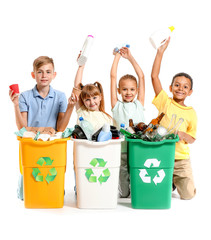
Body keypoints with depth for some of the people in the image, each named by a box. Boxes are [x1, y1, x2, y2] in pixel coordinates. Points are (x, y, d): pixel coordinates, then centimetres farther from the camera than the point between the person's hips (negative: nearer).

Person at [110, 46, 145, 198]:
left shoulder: (139, 104, 12)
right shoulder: (117, 105, 7)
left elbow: (141, 76, 11)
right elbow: (113, 77, 5)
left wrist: (130, 57, 13)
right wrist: (117, 56, 13)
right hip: (121, 151, -1)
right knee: (123, 194, 2)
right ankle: (124, 189, 32)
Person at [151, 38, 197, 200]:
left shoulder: (191, 113, 4)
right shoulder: (165, 102, 0)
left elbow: (192, 139, 7)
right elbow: (154, 76, -8)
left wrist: (183, 135, -15)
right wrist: (161, 52, -12)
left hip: (181, 159, 1)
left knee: (188, 195, -4)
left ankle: (176, 181, 29)